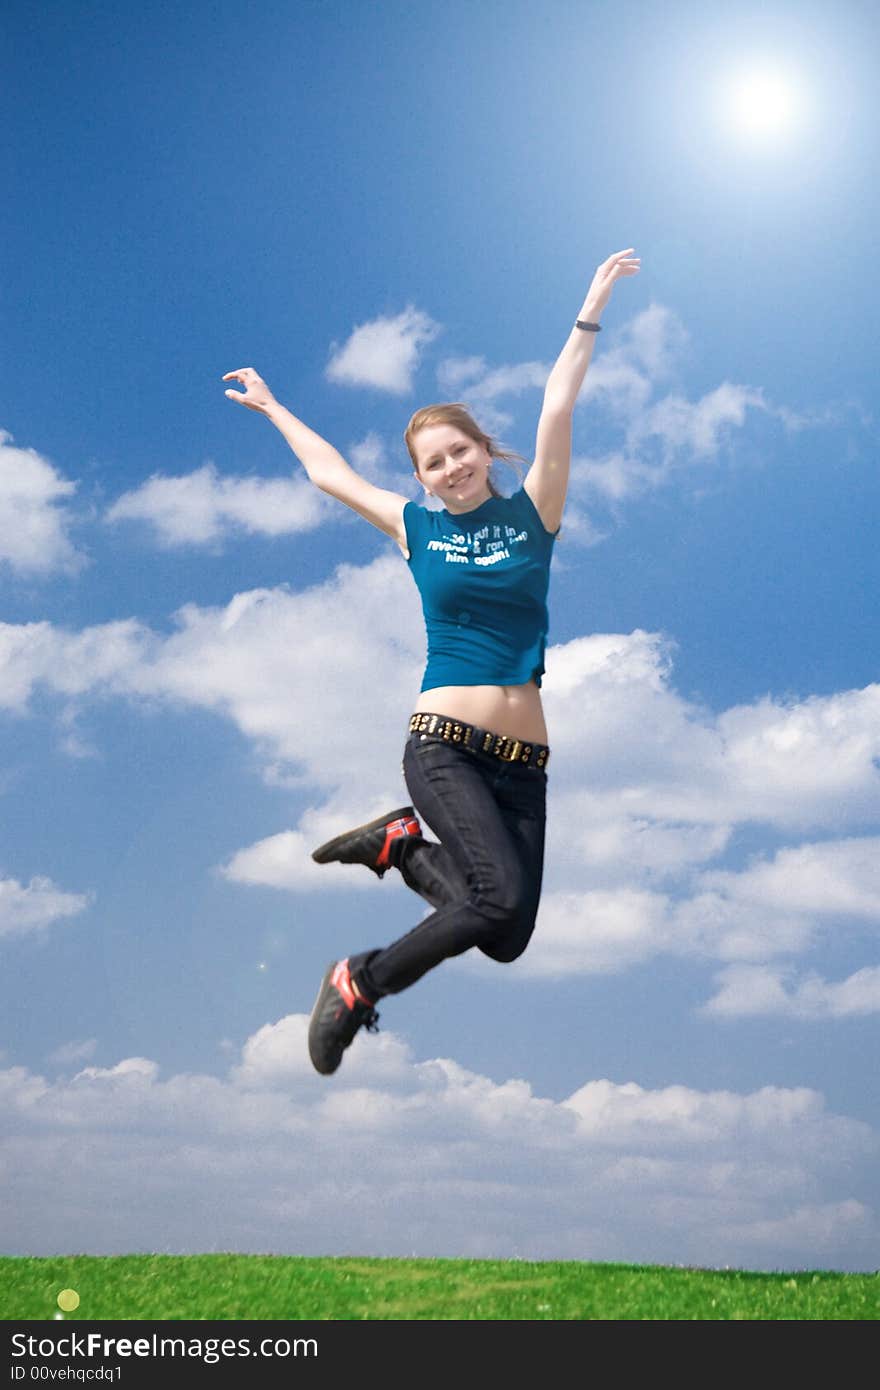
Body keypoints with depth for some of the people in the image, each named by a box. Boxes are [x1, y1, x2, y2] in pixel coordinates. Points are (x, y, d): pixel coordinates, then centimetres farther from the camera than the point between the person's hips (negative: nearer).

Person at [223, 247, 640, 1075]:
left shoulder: (531, 514, 10)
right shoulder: (415, 528, 10)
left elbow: (557, 410, 8)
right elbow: (329, 473, 25)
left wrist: (591, 312, 7)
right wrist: (271, 407, 36)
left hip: (523, 758, 3)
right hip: (443, 746, -3)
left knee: (507, 937, -2)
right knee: (504, 898, -23)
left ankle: (401, 844, 19)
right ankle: (360, 984, -3)